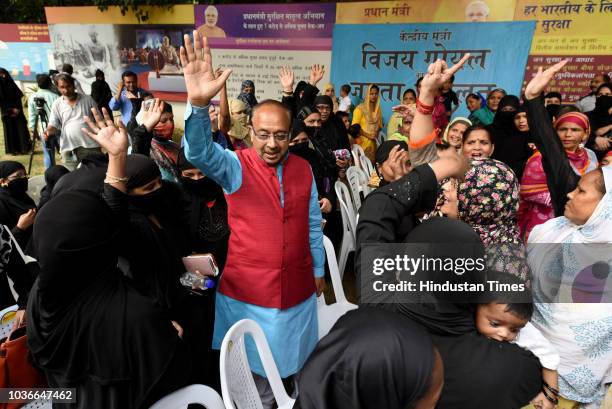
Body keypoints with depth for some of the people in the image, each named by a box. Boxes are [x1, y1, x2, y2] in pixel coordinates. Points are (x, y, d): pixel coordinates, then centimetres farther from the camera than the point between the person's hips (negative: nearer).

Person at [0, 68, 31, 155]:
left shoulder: (12, 84, 8)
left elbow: (19, 98, 5)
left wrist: (18, 109, -8)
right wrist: (11, 110, -11)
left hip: (17, 111, 2)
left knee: (22, 129, -3)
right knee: (10, 131, 1)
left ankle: (25, 148, 0)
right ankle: (13, 150, 5)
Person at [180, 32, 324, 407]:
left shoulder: (303, 169, 0)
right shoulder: (235, 166, -10)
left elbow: (313, 223, 7)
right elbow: (199, 153, -31)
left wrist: (319, 270, 13)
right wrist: (199, 104, -49)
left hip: (297, 286, 3)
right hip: (247, 288, -3)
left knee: (292, 355, 23)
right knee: (255, 363, 17)